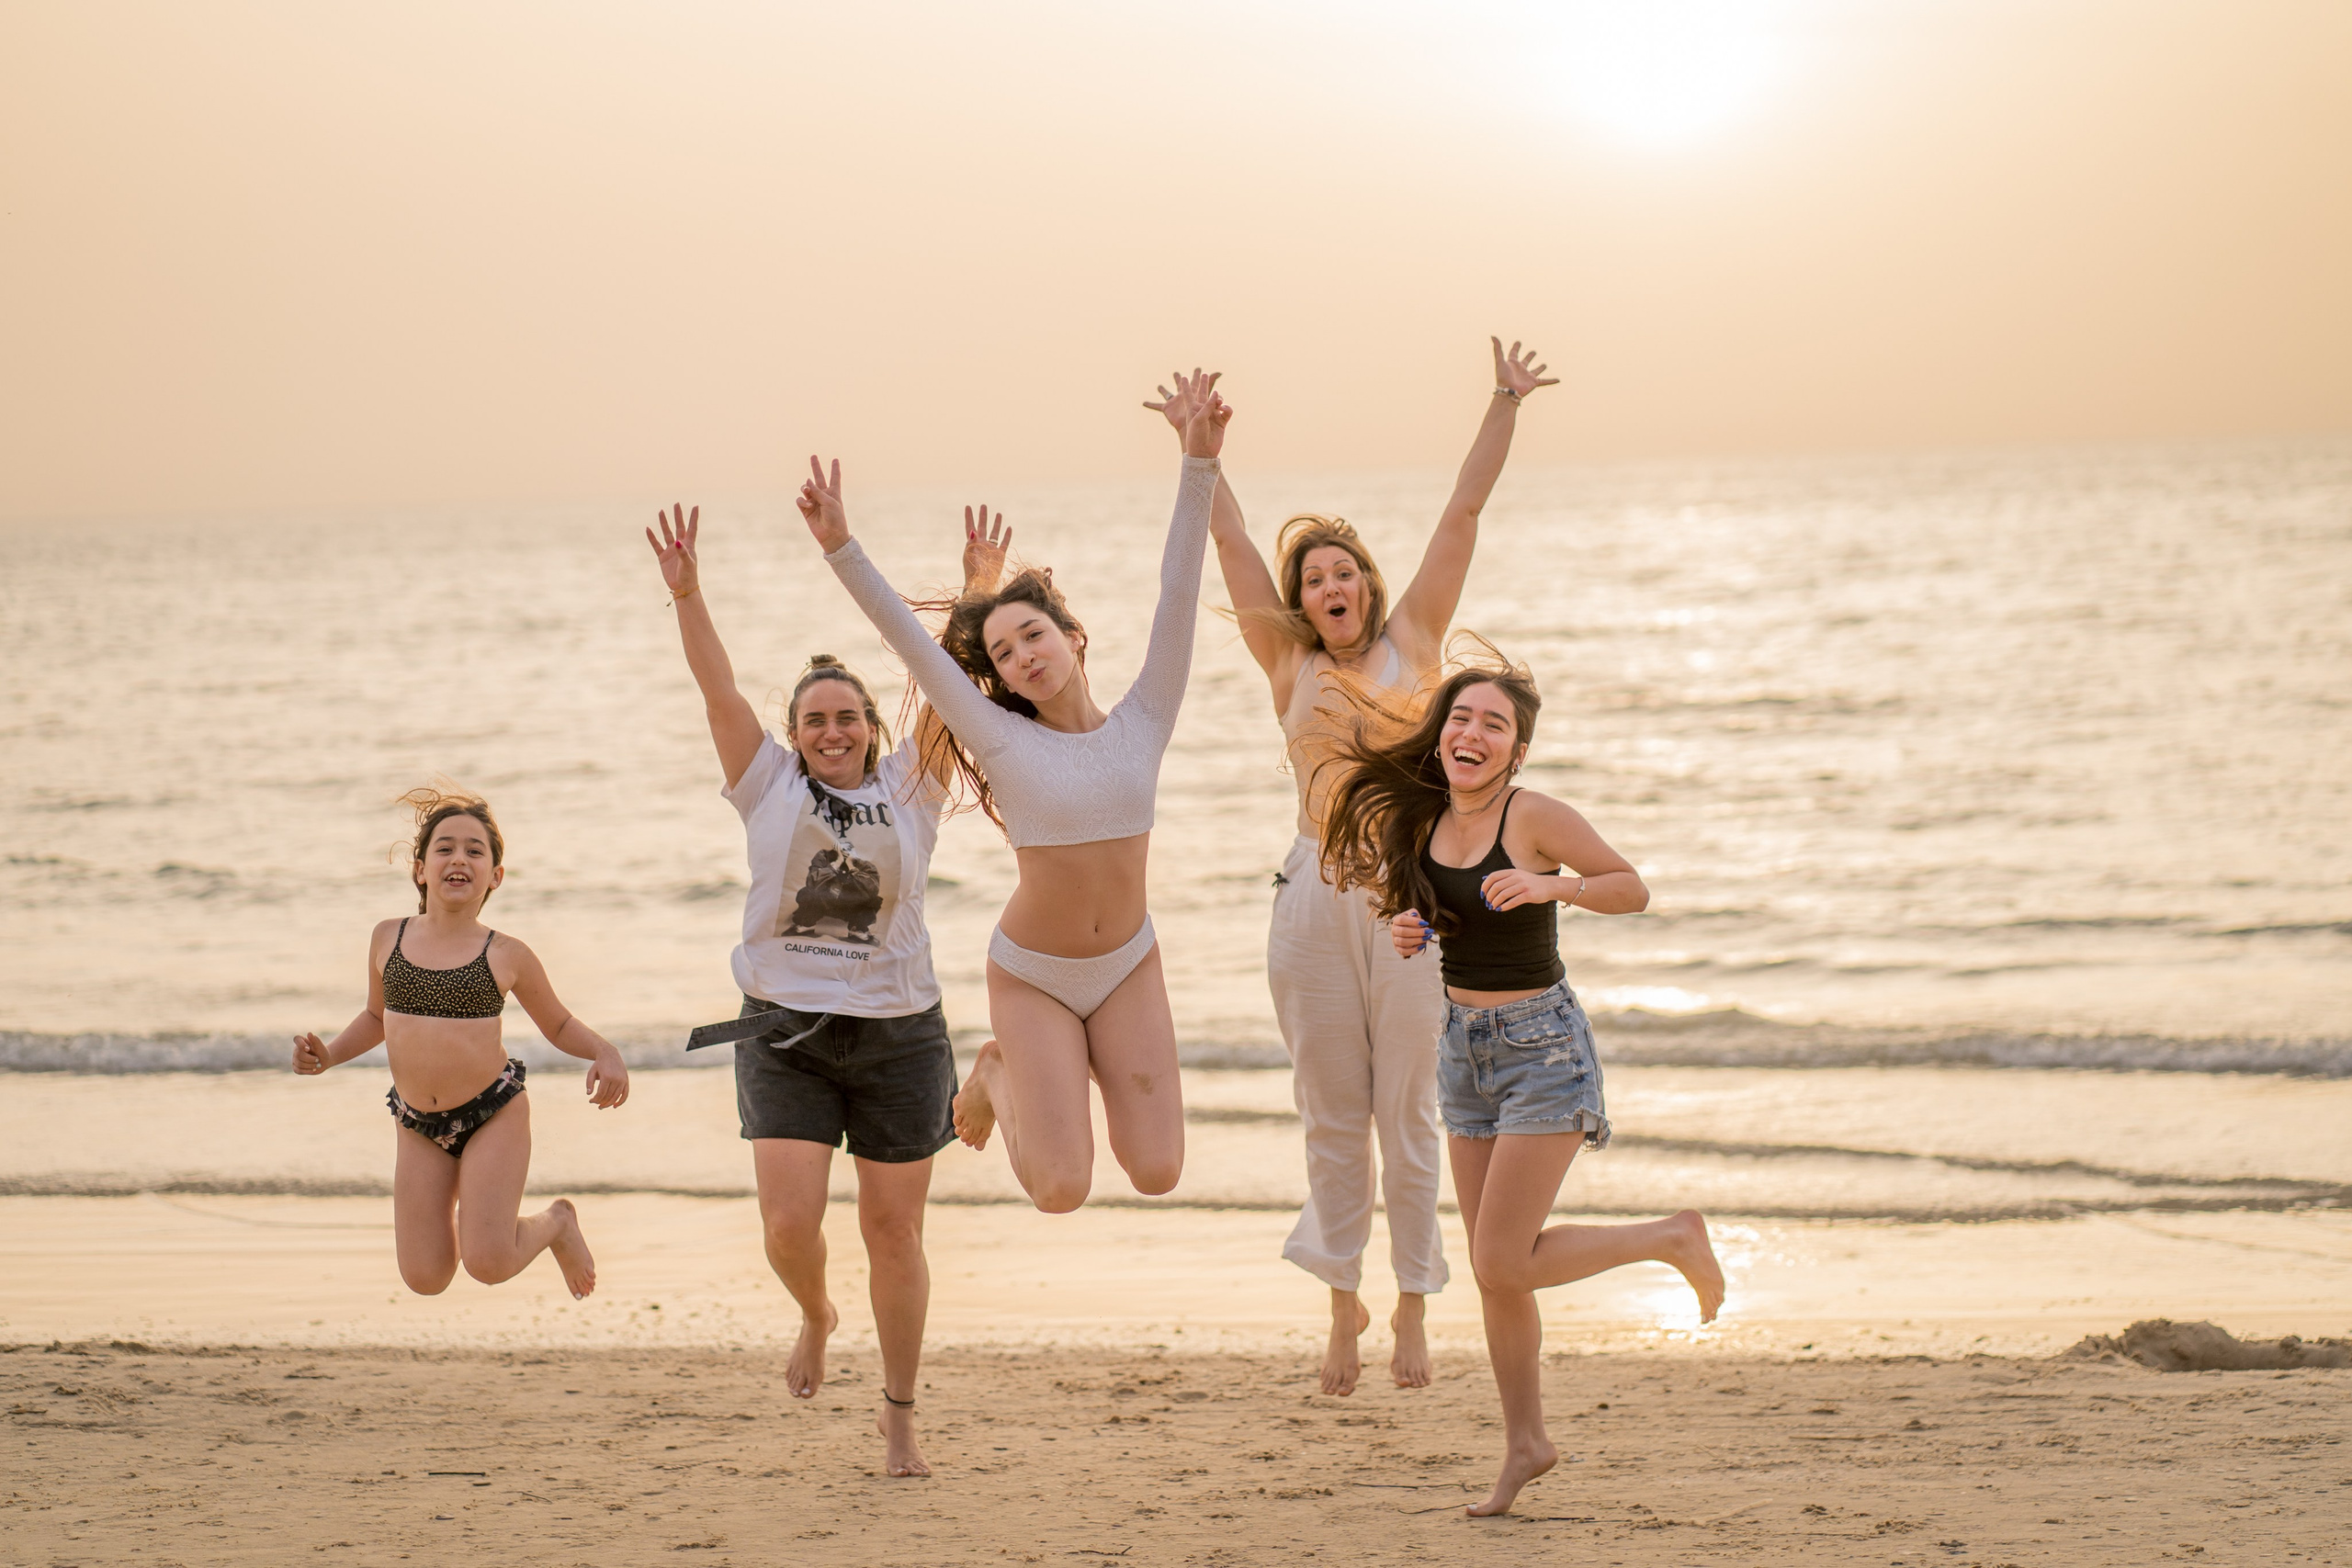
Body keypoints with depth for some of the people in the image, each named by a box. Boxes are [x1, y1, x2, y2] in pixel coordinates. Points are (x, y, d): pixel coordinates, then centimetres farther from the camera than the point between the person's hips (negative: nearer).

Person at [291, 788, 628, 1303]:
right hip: (418, 1125, 3)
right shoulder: (388, 938, 2)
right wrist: (328, 1055, 3)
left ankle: (555, 1223, 19)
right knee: (425, 1279, -1)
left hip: (494, 1113, -3)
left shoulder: (506, 956, -5)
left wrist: (605, 1053, -11)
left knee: (487, 1264, -14)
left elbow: (559, 1025, 9)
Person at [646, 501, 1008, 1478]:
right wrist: (687, 595, -16)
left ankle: (900, 1416, 18)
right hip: (786, 1032, 0)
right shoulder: (770, 786, 6)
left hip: (898, 1036, 0)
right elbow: (718, 691, -4)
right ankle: (815, 1318, 26)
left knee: (893, 1229, 4)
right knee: (789, 1224, -11)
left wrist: (981, 594, -15)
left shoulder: (909, 789, 6)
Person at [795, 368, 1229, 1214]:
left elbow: (1177, 593, -11)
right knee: (1061, 1189, -10)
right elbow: (907, 637, -14)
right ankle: (1001, 1076, 21)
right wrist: (841, 548, -24)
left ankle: (1089, 1061, 23)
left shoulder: (1141, 724, -4)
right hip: (1031, 975, -2)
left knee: (1156, 1171, -7)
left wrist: (1200, 463, -18)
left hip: (1128, 967, 2)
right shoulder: (1005, 741, -9)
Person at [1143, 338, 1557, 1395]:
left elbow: (1463, 515, 7)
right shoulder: (1290, 664, 10)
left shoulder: (1412, 640, 9)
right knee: (1331, 1113, 6)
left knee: (1407, 1112, 2)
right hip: (1316, 890, 1)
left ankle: (1412, 1306, 11)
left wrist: (1504, 407, 5)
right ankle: (1343, 1304, 16)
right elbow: (1232, 544, 10)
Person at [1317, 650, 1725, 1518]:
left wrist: (1551, 886, -27)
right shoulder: (1421, 822, 2)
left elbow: (1633, 889, -11)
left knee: (1504, 1266, -10)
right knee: (1493, 1269, 10)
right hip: (1465, 1046, 6)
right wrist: (1407, 934, -6)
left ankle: (1676, 1238, 10)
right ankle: (1525, 1444, 24)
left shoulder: (1536, 817, -16)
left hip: (1543, 1045, -6)